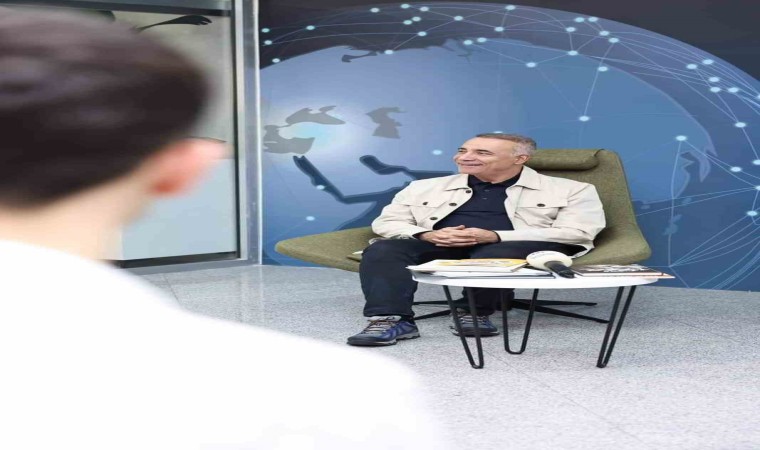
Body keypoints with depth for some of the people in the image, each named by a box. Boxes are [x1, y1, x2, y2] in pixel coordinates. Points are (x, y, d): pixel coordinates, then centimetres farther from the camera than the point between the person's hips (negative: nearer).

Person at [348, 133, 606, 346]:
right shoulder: (426, 187, 19)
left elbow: (578, 232, -3)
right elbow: (386, 222, 15)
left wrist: (494, 236, -14)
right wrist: (426, 235, -9)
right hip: (440, 246, 3)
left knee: (497, 255, -38)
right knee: (384, 249, -24)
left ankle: (475, 313, -20)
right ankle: (392, 319, -34)